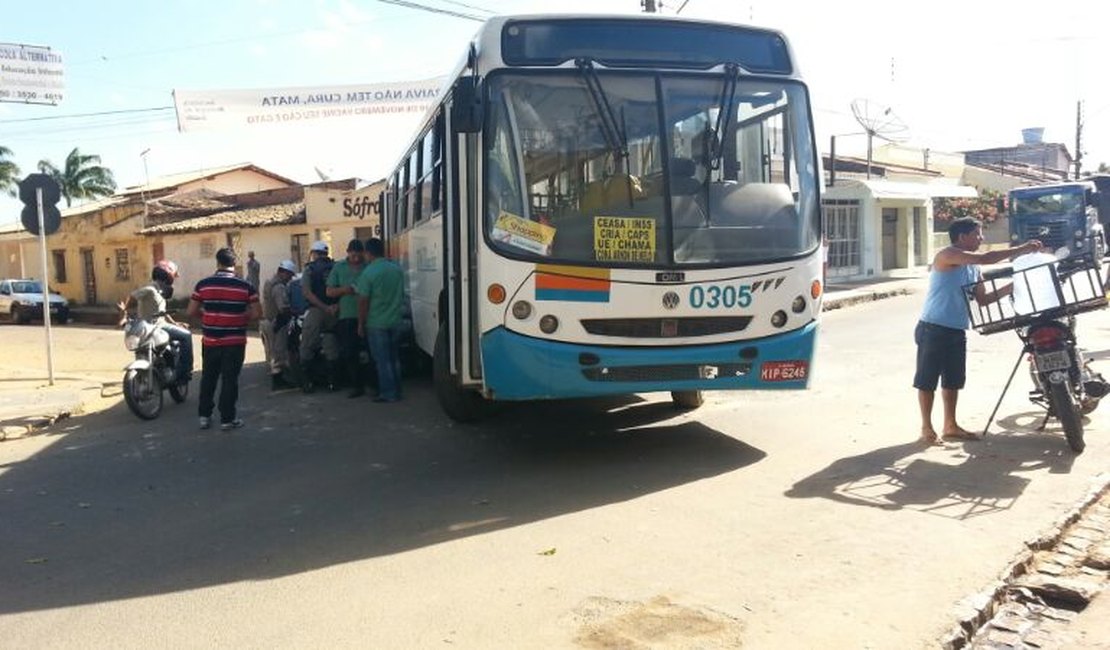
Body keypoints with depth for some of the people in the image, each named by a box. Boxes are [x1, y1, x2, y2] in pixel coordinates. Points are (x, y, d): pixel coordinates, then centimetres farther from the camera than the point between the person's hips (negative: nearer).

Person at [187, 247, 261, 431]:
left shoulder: (203, 284, -3)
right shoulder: (245, 285, -7)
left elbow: (191, 311, 0)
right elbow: (256, 313, -6)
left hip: (210, 341, 2)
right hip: (235, 341, -2)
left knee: (208, 378, 16)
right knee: (230, 380, 5)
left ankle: (204, 416, 23)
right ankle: (227, 418, 9)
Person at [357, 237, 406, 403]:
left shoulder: (368, 273, -13)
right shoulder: (397, 270, 4)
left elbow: (363, 301, -11)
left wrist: (361, 324, -3)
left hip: (376, 323, -5)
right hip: (396, 321, 6)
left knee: (382, 360, 1)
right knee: (394, 358, 14)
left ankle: (388, 393, 4)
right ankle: (397, 391, 19)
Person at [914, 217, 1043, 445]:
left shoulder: (973, 267, 15)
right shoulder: (947, 255, -12)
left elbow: (982, 299, 14)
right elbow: (985, 258, -23)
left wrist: (1010, 287, 1)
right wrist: (1022, 249, -18)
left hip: (957, 331, 9)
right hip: (933, 329, -9)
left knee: (953, 381, 14)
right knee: (927, 380, -1)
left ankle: (950, 426, 24)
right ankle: (927, 428, 7)